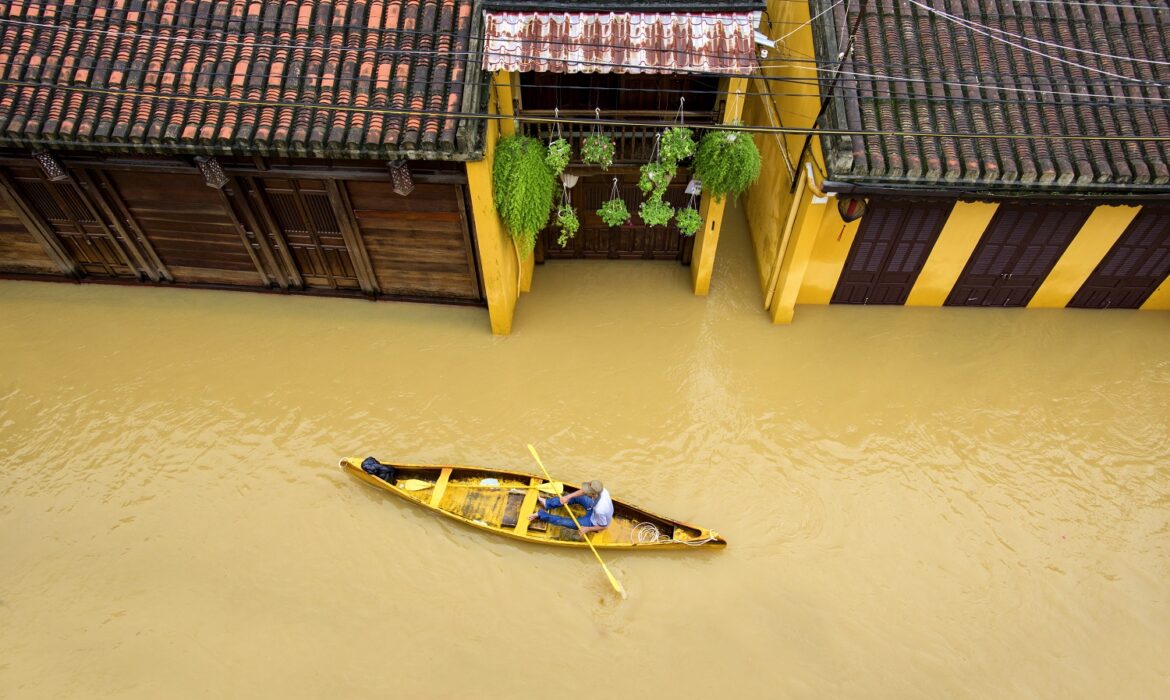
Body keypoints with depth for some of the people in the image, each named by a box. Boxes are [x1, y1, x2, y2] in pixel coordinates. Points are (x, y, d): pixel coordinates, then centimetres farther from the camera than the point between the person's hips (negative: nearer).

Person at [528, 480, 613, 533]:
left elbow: (604, 526, -27)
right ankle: (547, 503, 17)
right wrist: (568, 497, -21)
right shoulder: (600, 489, -28)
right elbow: (583, 491, -13)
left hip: (593, 522, -6)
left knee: (565, 522, -3)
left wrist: (588, 529, -21)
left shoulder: (600, 511, -46)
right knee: (575, 497, 6)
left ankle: (541, 514, 15)